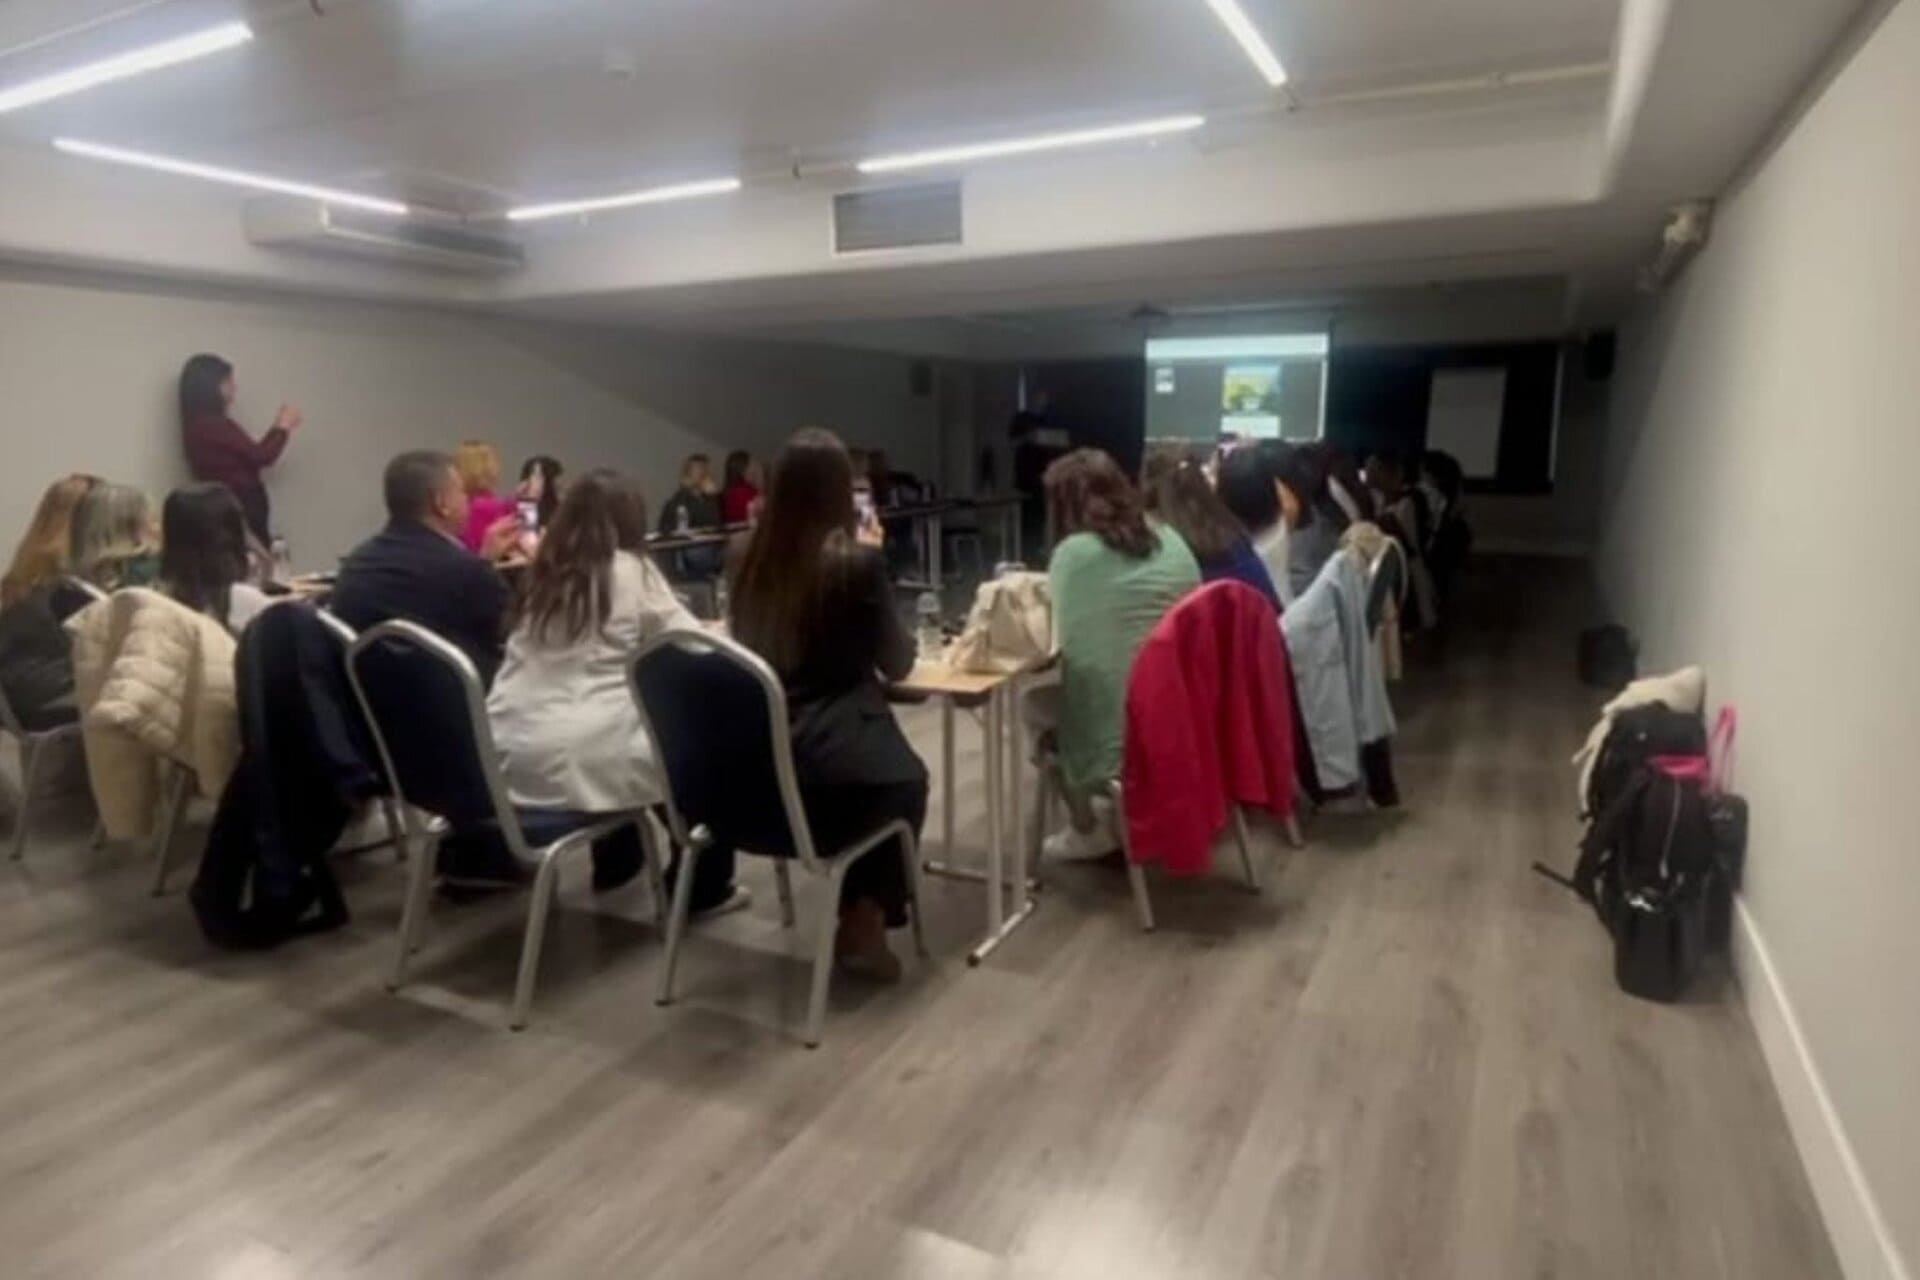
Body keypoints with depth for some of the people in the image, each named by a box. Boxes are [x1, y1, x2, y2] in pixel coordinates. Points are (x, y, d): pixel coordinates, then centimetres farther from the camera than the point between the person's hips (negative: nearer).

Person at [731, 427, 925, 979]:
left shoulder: (752, 560, 2)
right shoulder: (856, 560, -12)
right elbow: (898, 664, -2)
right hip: (830, 765, -5)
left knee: (885, 762, 33)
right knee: (906, 776, 29)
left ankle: (859, 916, 37)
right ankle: (863, 923, 31)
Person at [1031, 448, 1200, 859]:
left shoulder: (1075, 551, -11)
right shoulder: (1170, 540, 9)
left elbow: (1061, 641, -15)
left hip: (1118, 728, -7)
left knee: (1033, 700, 20)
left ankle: (1087, 830, 24)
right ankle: (1121, 811, 31)